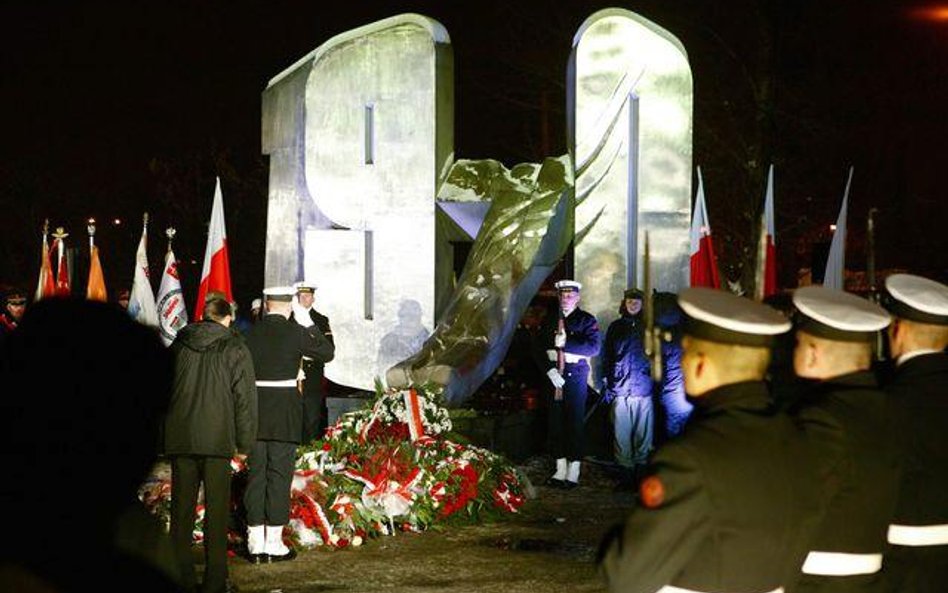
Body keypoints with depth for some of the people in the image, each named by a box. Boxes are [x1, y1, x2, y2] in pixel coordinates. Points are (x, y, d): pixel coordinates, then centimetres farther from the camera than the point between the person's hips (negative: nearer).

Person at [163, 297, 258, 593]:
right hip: (217, 440, -4)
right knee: (216, 509, 0)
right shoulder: (234, 348, -2)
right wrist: (244, 443, 2)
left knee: (182, 507, 9)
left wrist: (163, 434, 19)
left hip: (180, 439, 4)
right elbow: (245, 399, -3)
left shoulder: (179, 345, 9)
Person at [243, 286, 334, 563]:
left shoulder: (251, 333, 3)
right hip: (285, 412, -4)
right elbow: (326, 353, 6)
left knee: (256, 473, 8)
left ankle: (256, 542, 10)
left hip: (255, 410, 4)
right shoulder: (295, 333, -7)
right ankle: (274, 543, 1)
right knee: (279, 473, 1)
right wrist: (314, 331, 23)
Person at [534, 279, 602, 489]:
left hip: (575, 375, -4)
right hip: (553, 375, 4)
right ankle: (560, 471, 13)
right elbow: (539, 349, 6)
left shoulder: (587, 320, 2)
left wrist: (565, 344, -15)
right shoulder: (550, 322, 14)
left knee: (575, 424, -4)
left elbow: (594, 346, -12)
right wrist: (550, 371, -10)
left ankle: (573, 473, -1)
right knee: (555, 424, 5)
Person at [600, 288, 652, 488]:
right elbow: (606, 357, 14)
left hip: (644, 389, -1)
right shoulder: (615, 327, 15)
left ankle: (641, 470, 2)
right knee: (621, 434, -3)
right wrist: (607, 385, 6)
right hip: (620, 389, 1)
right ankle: (625, 473, 1)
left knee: (643, 433, -3)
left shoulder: (648, 327, 12)